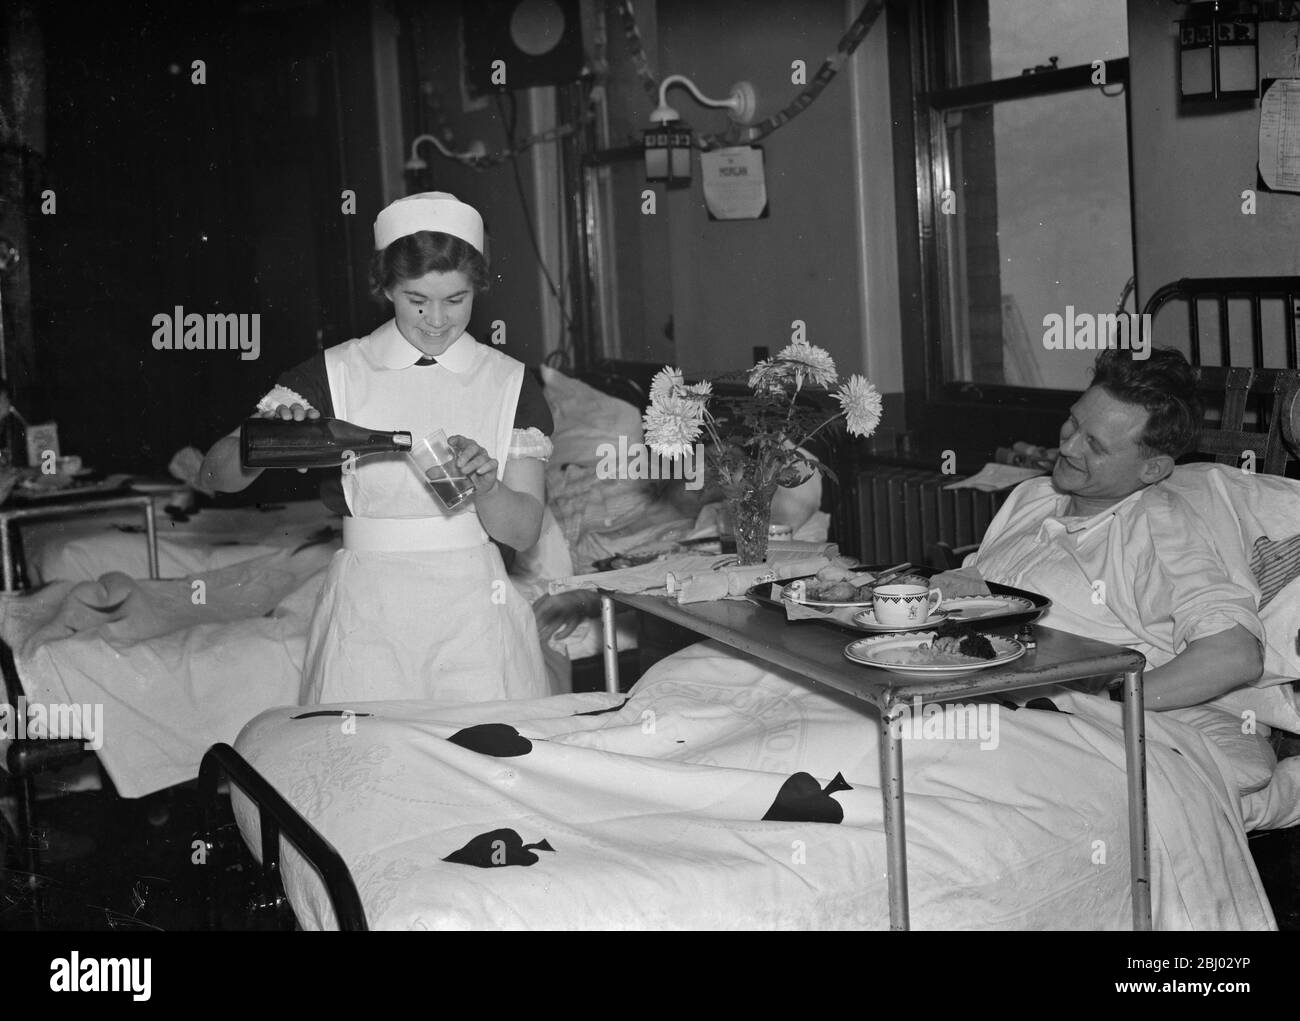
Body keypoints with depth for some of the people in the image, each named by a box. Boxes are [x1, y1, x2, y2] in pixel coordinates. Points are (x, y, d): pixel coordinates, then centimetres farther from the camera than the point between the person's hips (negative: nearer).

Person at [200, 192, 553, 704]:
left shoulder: (510, 383, 5)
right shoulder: (335, 376, 1)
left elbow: (524, 530, -1)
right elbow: (215, 474, -3)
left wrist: (484, 484, -21)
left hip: (473, 614, 1)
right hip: (368, 618, -1)